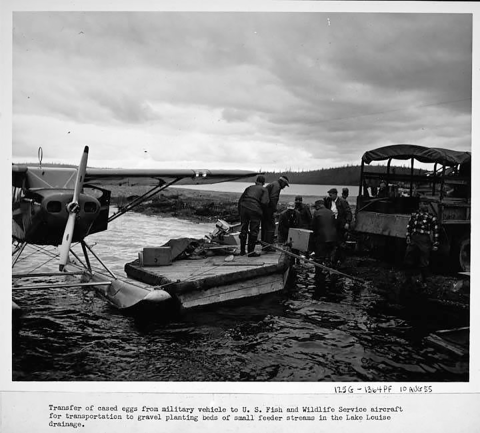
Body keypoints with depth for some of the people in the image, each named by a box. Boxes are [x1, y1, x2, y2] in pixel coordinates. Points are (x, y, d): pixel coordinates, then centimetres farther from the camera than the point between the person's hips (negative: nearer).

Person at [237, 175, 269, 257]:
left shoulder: (249, 187, 23)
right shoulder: (264, 190, 10)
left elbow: (240, 199, 19)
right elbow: (264, 202, -7)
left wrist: (240, 212, 24)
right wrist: (261, 210, 12)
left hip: (243, 207, 4)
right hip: (255, 210, -4)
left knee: (243, 230, 14)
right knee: (253, 231, 5)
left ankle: (242, 251, 21)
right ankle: (251, 251, 4)